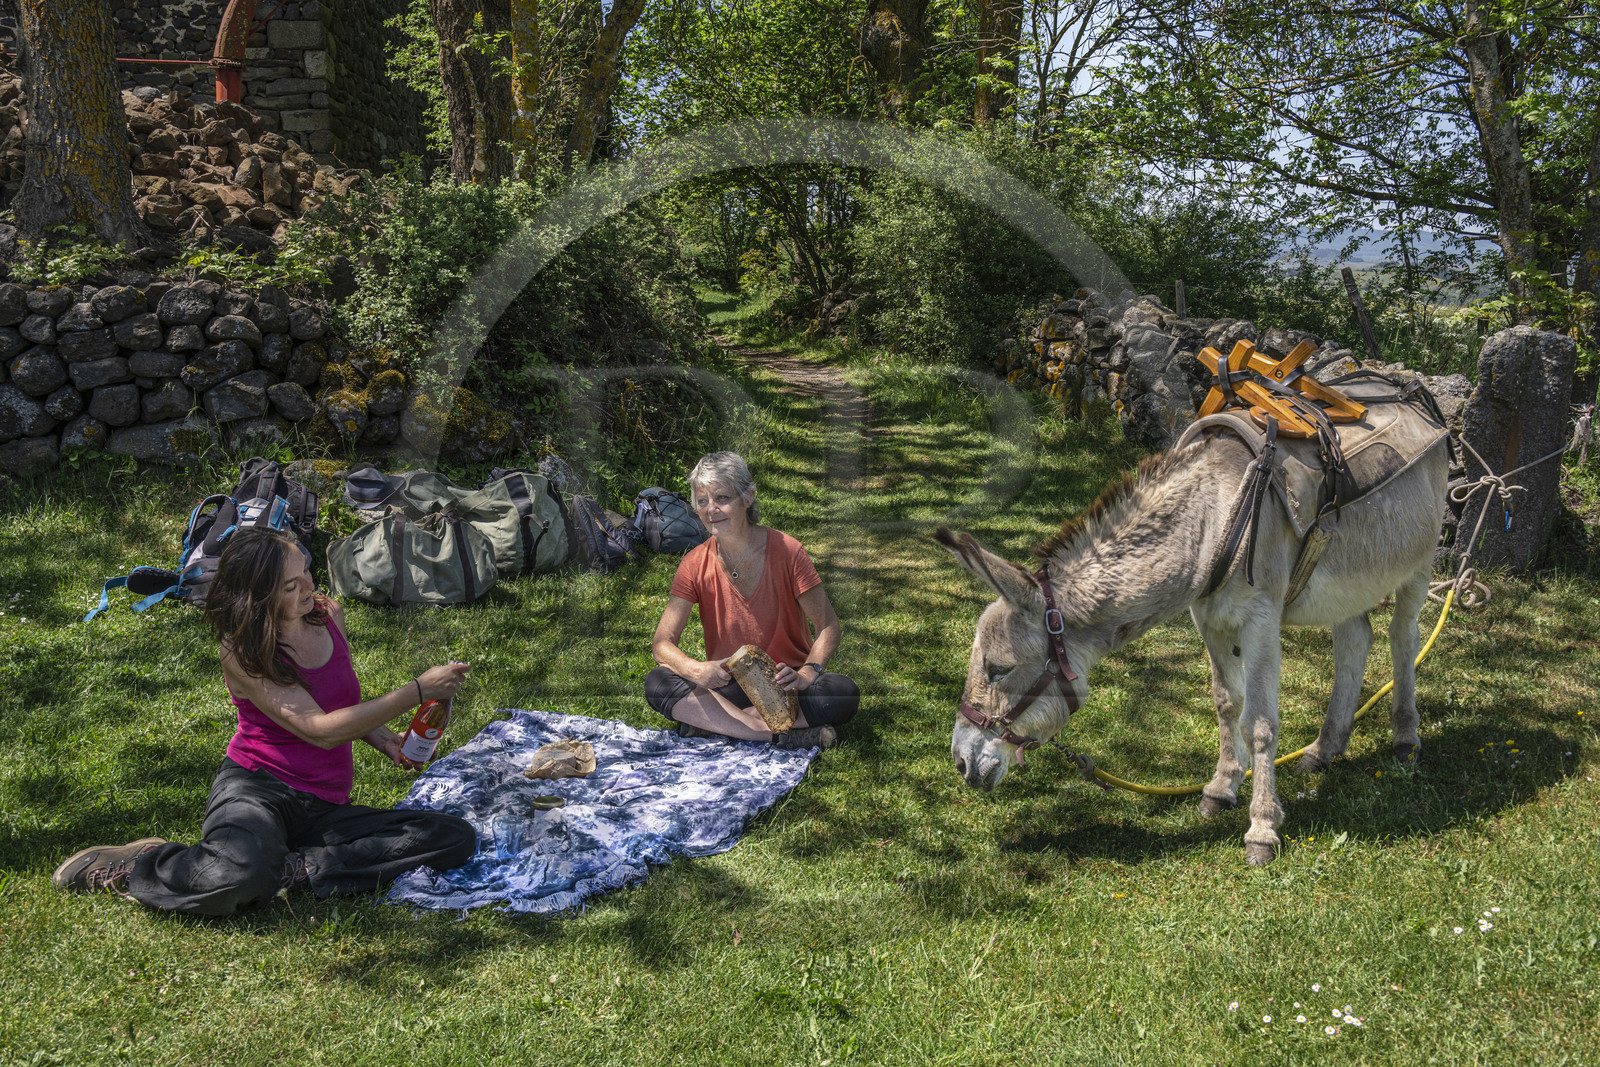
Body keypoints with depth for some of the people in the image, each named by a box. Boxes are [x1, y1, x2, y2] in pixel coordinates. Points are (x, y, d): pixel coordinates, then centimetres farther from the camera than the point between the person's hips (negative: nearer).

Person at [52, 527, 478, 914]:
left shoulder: (328, 615, 7)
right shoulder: (243, 656, -10)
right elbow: (320, 729, -20)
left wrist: (384, 739, 6)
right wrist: (418, 691, -22)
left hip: (324, 807, 6)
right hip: (257, 787, -5)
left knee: (456, 838, -17)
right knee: (239, 875, -41)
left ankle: (291, 868, -20)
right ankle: (134, 866, -7)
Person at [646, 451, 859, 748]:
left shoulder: (786, 551, -10)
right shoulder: (695, 565, -6)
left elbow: (828, 625, -7)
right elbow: (663, 642, -9)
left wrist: (806, 673, -27)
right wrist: (695, 669, -32)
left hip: (784, 682, -1)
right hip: (726, 684, 1)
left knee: (844, 694, -30)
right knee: (657, 683, -25)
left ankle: (711, 722, -24)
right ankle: (782, 736, -30)